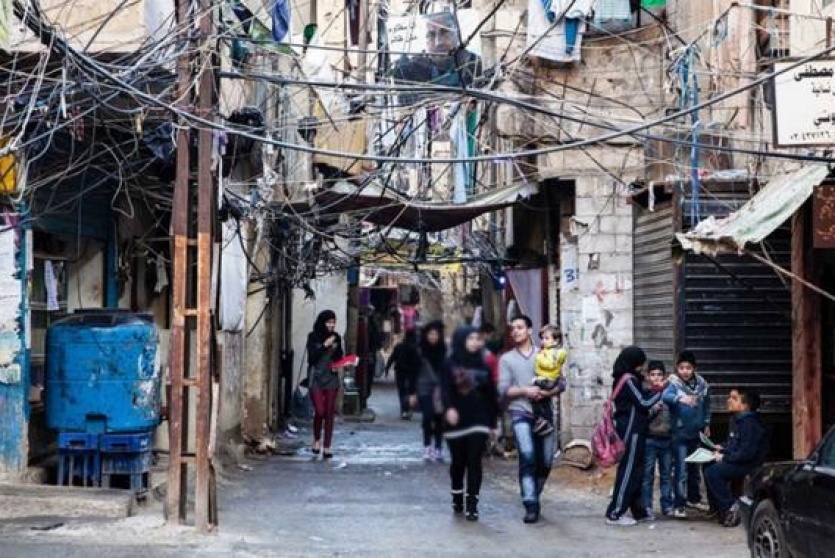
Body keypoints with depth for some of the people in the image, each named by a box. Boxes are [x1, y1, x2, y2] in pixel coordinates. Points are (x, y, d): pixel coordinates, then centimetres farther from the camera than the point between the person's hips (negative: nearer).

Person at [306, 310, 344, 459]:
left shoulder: (336, 337, 7)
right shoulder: (313, 337, -3)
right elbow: (311, 357, -10)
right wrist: (325, 345, -17)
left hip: (331, 378, 3)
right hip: (316, 378, -3)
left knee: (329, 413, 0)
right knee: (319, 411, -11)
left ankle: (327, 447, 4)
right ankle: (317, 439, 16)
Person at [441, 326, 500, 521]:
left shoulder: (482, 365, 8)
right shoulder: (450, 364, -1)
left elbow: (491, 394, 10)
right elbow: (445, 389, -10)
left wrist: (493, 421, 8)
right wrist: (449, 408, -28)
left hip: (478, 421, 1)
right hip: (457, 421, -1)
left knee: (474, 462, -6)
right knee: (458, 461, 9)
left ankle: (472, 505, -5)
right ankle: (457, 498, 31)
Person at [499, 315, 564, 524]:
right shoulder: (506, 359, 8)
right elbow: (503, 389, -1)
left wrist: (546, 393, -13)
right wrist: (525, 391, -15)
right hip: (520, 413, -2)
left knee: (545, 461, 5)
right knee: (527, 456, -19)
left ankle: (533, 498, 27)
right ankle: (531, 506, -20)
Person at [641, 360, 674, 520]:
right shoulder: (643, 392, -2)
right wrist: (652, 410, -19)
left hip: (666, 439, 4)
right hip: (649, 439, -4)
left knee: (667, 474, 10)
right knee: (647, 475, -2)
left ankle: (667, 506, 18)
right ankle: (647, 508, 2)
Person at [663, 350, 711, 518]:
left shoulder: (702, 385, -1)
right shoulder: (674, 384, -15)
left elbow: (706, 405, 15)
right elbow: (666, 396, -37)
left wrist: (706, 424, 18)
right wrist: (680, 398, -55)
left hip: (696, 433, 5)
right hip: (680, 434, -5)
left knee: (695, 468, 18)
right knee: (681, 470, -7)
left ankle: (693, 498, 34)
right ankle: (679, 505, -2)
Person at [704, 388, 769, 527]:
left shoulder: (749, 423, -19)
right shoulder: (738, 420, 13)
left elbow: (746, 453, -25)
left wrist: (725, 458, -18)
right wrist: (722, 450, 8)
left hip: (750, 464, -10)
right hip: (739, 461, 10)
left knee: (712, 472, -21)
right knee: (708, 465, 8)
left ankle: (730, 508, -13)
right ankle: (716, 507, 15)